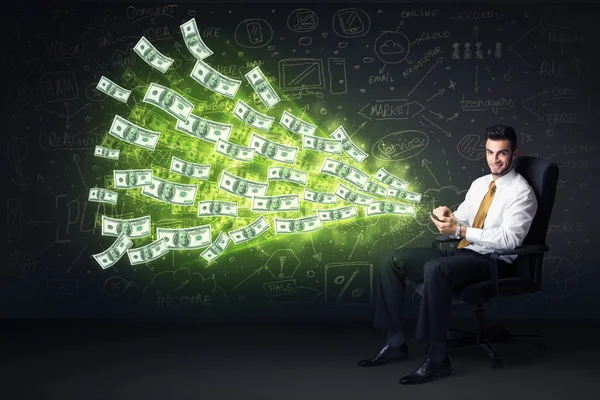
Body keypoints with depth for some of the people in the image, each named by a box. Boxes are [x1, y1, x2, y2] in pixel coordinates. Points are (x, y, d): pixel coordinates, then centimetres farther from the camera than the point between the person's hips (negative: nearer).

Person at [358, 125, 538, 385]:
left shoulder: (521, 192, -8)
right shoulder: (479, 183, 16)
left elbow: (509, 239, -21)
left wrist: (460, 230, -22)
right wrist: (447, 218, -7)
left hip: (492, 262, -8)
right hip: (461, 253, 8)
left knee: (435, 269, -37)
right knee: (391, 261, -3)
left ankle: (437, 358, -31)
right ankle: (396, 342, -1)